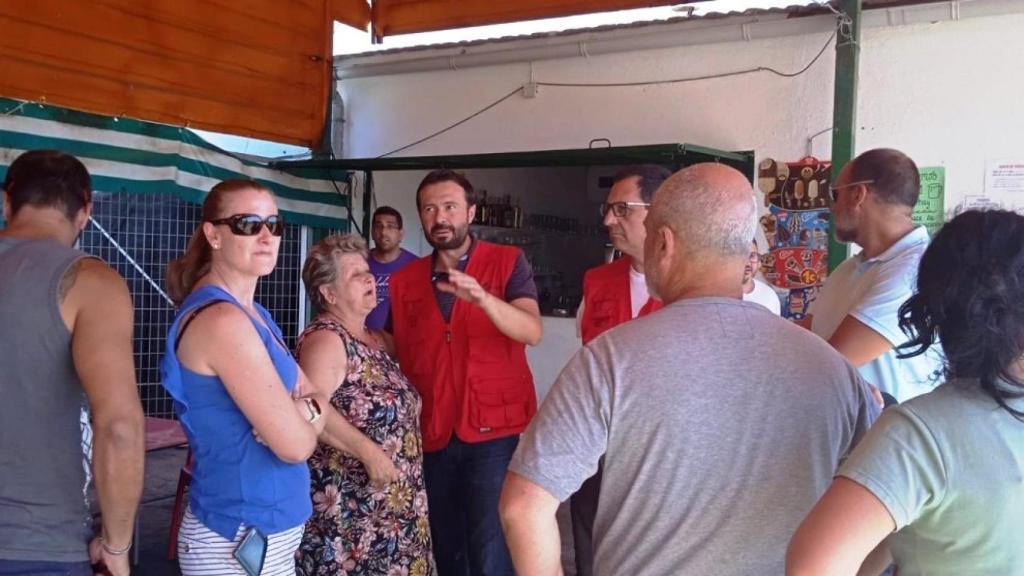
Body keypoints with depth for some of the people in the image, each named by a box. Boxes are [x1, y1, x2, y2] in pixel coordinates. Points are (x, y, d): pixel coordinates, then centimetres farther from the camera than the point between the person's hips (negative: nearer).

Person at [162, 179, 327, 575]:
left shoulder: (253, 312, 9)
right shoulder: (221, 319, -20)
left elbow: (318, 399, 10)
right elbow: (295, 445, -22)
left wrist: (301, 413, -12)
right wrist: (297, 419, -1)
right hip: (241, 539, -9)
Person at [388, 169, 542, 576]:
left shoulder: (508, 262, -3)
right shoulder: (403, 281, 8)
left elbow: (532, 331, -18)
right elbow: (399, 356, 15)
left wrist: (482, 298, -34)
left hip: (497, 431, -4)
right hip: (433, 436, 4)